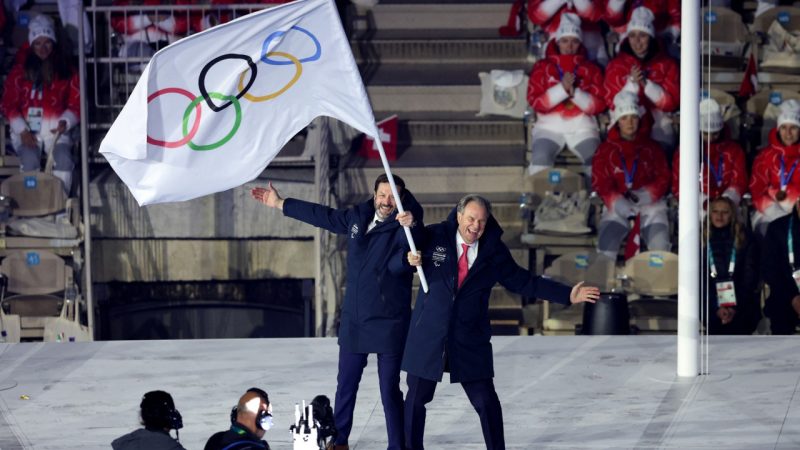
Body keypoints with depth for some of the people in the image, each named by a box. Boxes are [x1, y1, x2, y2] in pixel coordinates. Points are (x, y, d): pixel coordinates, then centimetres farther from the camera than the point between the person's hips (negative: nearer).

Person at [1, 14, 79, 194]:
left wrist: (66, 122, -15)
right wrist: (22, 131, -11)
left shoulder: (66, 70, 9)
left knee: (63, 160, -29)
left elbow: (76, 103, 5)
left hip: (55, 128, 1)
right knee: (30, 160, -32)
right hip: (27, 128, -1)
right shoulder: (19, 71, 6)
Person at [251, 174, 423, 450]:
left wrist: (411, 226, -55)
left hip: (389, 323, -6)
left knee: (390, 389, -4)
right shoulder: (358, 217, 7)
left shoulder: (403, 227, -11)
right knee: (346, 385, 14)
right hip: (354, 320, 6)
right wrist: (280, 204, 28)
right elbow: (324, 216, 21)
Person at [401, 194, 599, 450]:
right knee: (417, 398, 7)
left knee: (486, 401, 0)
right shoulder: (434, 237, -6)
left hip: (470, 340, 1)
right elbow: (396, 261, 0)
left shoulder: (494, 251, 0)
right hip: (429, 334, -1)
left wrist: (568, 295, 3)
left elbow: (522, 282, 8)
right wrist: (409, 259, -25)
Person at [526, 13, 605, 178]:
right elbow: (536, 102, -3)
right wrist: (562, 88, -16)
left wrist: (575, 92, -14)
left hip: (582, 127, 1)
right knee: (540, 160, -30)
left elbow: (599, 105, 2)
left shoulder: (591, 69, 10)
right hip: (549, 126, -1)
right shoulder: (542, 67, 8)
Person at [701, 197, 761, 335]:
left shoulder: (745, 241, 8)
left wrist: (735, 307, -8)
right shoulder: (701, 242, 9)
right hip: (712, 310, 0)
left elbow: (750, 277, 4)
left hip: (742, 308, 0)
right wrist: (716, 308, -8)